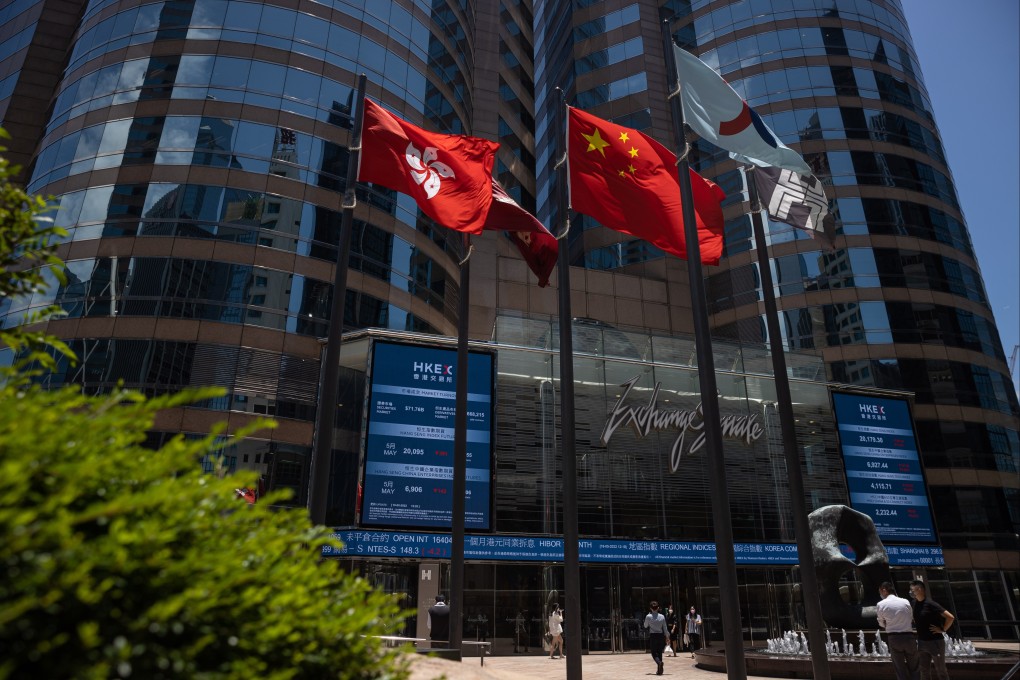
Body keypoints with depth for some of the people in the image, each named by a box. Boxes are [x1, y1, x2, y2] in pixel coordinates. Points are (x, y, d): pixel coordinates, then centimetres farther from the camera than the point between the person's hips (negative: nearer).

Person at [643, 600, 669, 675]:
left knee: (654, 653, 3)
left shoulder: (648, 616, -8)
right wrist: (667, 636, 17)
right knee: (659, 653, 14)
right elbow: (665, 628, 3)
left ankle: (659, 662, -28)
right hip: (660, 636, 3)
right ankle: (659, 670, 12)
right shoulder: (662, 617, -2)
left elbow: (645, 626, 8)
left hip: (652, 636, -3)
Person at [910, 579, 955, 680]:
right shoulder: (915, 603, 5)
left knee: (940, 670, 7)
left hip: (935, 642, -7)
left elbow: (950, 617, -20)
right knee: (924, 670, 12)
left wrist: (943, 630, -15)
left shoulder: (930, 604, -18)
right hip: (921, 642, 7)